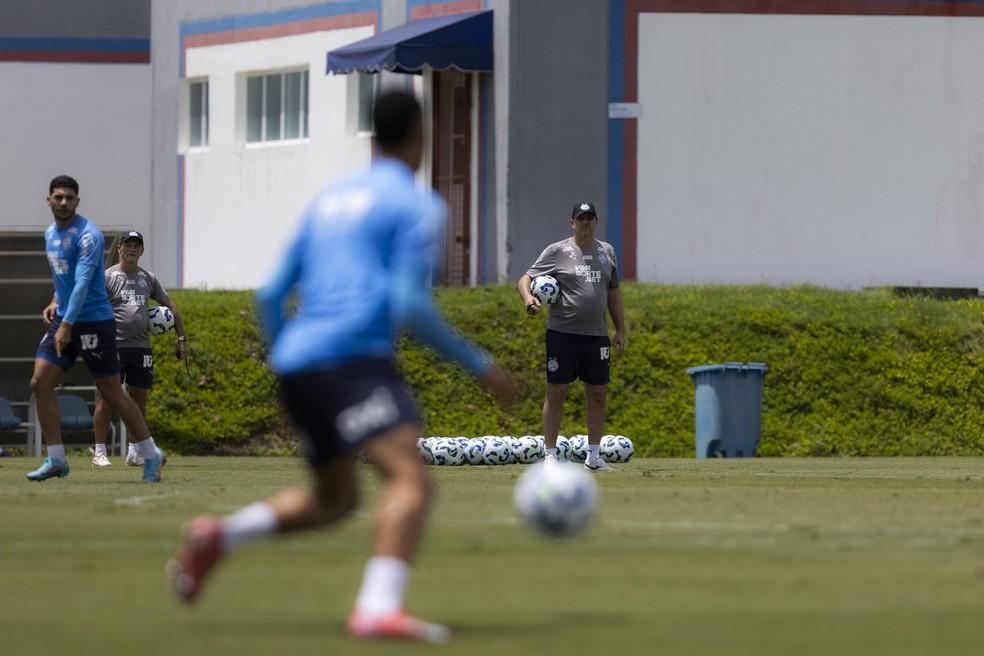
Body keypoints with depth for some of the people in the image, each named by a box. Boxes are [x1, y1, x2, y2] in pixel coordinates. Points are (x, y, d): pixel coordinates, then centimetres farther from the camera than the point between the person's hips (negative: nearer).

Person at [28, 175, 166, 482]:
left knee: (112, 393, -2)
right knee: (40, 382, -6)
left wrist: (67, 325, -30)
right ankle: (56, 460, 0)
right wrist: (56, 302, 11)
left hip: (94, 321, -8)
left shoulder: (87, 235, -16)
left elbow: (83, 282, -24)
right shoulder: (50, 234, 11)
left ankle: (151, 455, 12)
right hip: (64, 319, 8)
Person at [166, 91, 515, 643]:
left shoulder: (329, 201, 24)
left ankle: (218, 537, 7)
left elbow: (270, 297, 22)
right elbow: (410, 306, -11)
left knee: (334, 500, 23)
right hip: (354, 355, -8)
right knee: (411, 479, -21)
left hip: (296, 362, 8)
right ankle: (379, 608, -42)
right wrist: (479, 365, -4)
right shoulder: (418, 206, 1)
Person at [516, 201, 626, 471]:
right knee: (556, 393, -4)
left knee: (598, 394, 5)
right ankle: (550, 455, 1)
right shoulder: (557, 251, 0)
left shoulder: (606, 252, 13)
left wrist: (620, 330, 16)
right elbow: (525, 279, -3)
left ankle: (593, 456, 14)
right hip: (562, 334, -4)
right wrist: (528, 298, -25)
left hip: (597, 335, 4)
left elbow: (613, 292, 20)